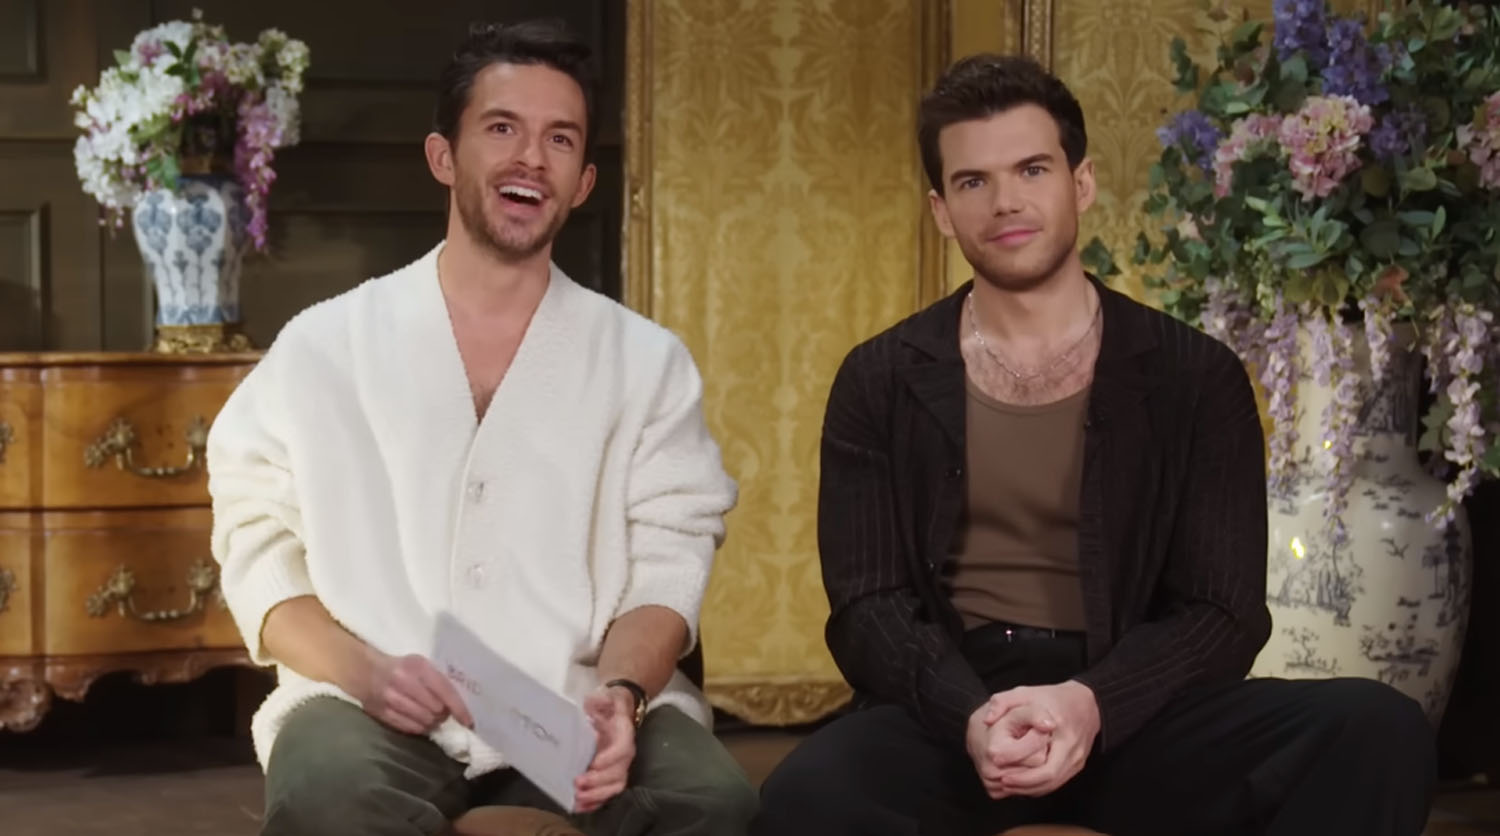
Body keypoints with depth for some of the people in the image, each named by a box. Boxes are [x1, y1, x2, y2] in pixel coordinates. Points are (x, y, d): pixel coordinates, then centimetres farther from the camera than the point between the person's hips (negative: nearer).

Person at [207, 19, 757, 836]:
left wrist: (618, 695, -18)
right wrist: (362, 670, -13)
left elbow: (665, 568, 4)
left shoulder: (647, 363, 10)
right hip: (376, 710, -1)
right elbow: (259, 552, 7)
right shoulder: (324, 347, 8)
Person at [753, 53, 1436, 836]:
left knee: (1378, 733, -26)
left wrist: (1092, 704, -21)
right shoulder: (880, 383, 7)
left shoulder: (1196, 377, 6)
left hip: (1130, 710, 1)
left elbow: (1222, 612, 0)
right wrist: (973, 717, -21)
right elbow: (869, 606, 1)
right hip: (951, 709, -1)